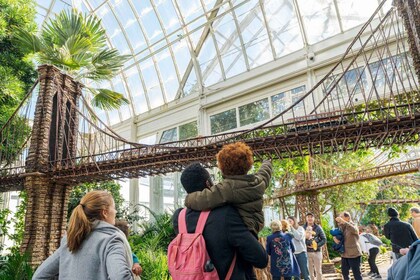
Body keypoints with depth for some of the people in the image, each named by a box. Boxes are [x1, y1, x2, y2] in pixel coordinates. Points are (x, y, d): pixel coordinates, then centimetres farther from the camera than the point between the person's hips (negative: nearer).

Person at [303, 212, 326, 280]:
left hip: (317, 251, 0)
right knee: (310, 271, 9)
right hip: (307, 252, 1)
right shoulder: (303, 228, -1)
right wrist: (305, 245, -11)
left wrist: (317, 245, -13)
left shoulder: (318, 227, -1)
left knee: (318, 270, 8)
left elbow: (324, 239, 0)